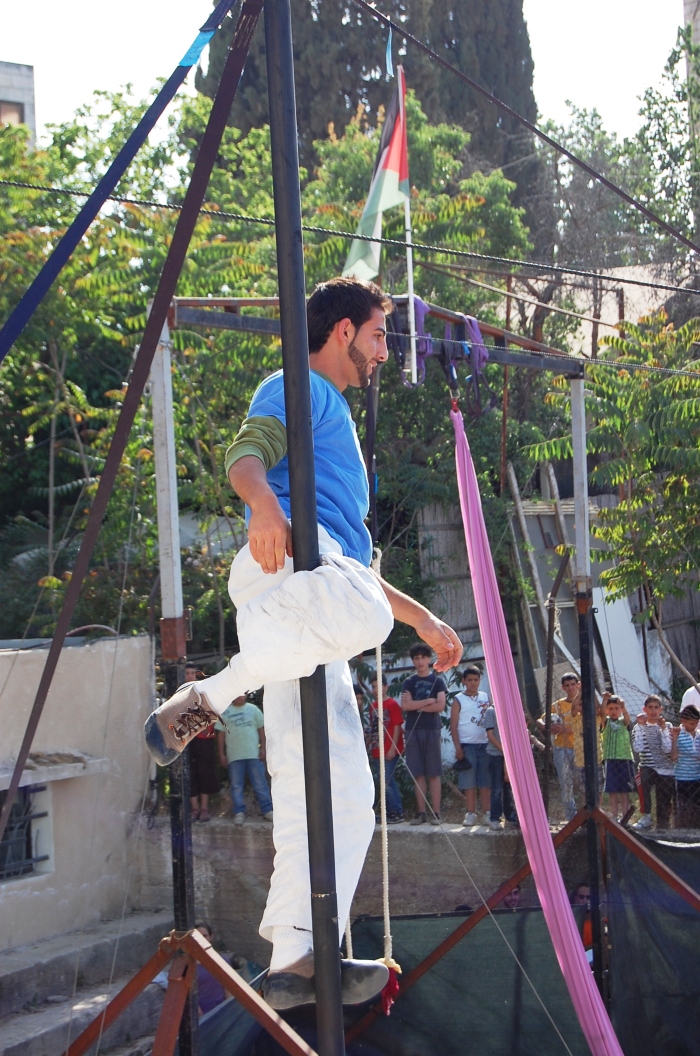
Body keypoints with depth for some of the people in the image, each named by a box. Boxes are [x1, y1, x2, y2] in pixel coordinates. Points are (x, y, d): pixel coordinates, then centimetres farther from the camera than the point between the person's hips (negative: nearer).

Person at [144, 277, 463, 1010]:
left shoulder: (336, 419, 42)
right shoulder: (297, 390, 14)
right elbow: (246, 454, -10)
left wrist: (422, 620, 40)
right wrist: (263, 503, -32)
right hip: (286, 556, -8)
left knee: (338, 792, -4)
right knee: (358, 612, -43)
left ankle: (295, 959, -7)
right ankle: (204, 700, -31)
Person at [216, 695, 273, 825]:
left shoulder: (253, 709, 9)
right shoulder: (225, 712, 7)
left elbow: (261, 729, 8)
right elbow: (221, 733, 5)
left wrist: (262, 748, 0)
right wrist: (221, 754, 0)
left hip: (254, 754, 0)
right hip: (234, 756, 0)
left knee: (260, 784, 1)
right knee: (236, 786, 1)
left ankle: (267, 810, 6)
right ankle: (239, 812, 6)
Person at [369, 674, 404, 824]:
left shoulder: (392, 704, -6)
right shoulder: (373, 706, 13)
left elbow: (397, 727, -10)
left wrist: (393, 748, -15)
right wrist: (371, 745, 12)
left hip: (390, 751, -7)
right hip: (377, 750, 7)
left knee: (387, 781, -10)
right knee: (384, 782, 9)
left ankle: (397, 813, -3)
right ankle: (389, 812, 15)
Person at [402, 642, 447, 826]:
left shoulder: (437, 681, 7)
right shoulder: (409, 683, 13)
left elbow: (440, 706, -6)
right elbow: (405, 705, -2)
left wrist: (416, 705, -3)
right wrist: (428, 701, -5)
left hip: (432, 730, -2)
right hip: (413, 730, 2)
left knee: (434, 773, -4)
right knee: (418, 773, 1)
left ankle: (436, 813, -4)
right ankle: (421, 812, 4)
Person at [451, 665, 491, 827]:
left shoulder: (486, 697, 11)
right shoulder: (459, 700, 2)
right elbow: (453, 725, -1)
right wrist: (457, 747, -8)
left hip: (485, 744, 2)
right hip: (467, 745, -2)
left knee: (485, 781, 1)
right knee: (469, 782, -1)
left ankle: (487, 813, 3)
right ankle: (471, 814, 4)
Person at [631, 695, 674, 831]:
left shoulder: (666, 726, 4)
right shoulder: (639, 727, 3)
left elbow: (668, 749, -10)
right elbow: (638, 748, -14)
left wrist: (663, 728, -14)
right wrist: (641, 726, -14)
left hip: (666, 770, 2)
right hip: (648, 768, -2)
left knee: (664, 805, 1)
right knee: (643, 779, -34)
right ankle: (646, 817, -22)